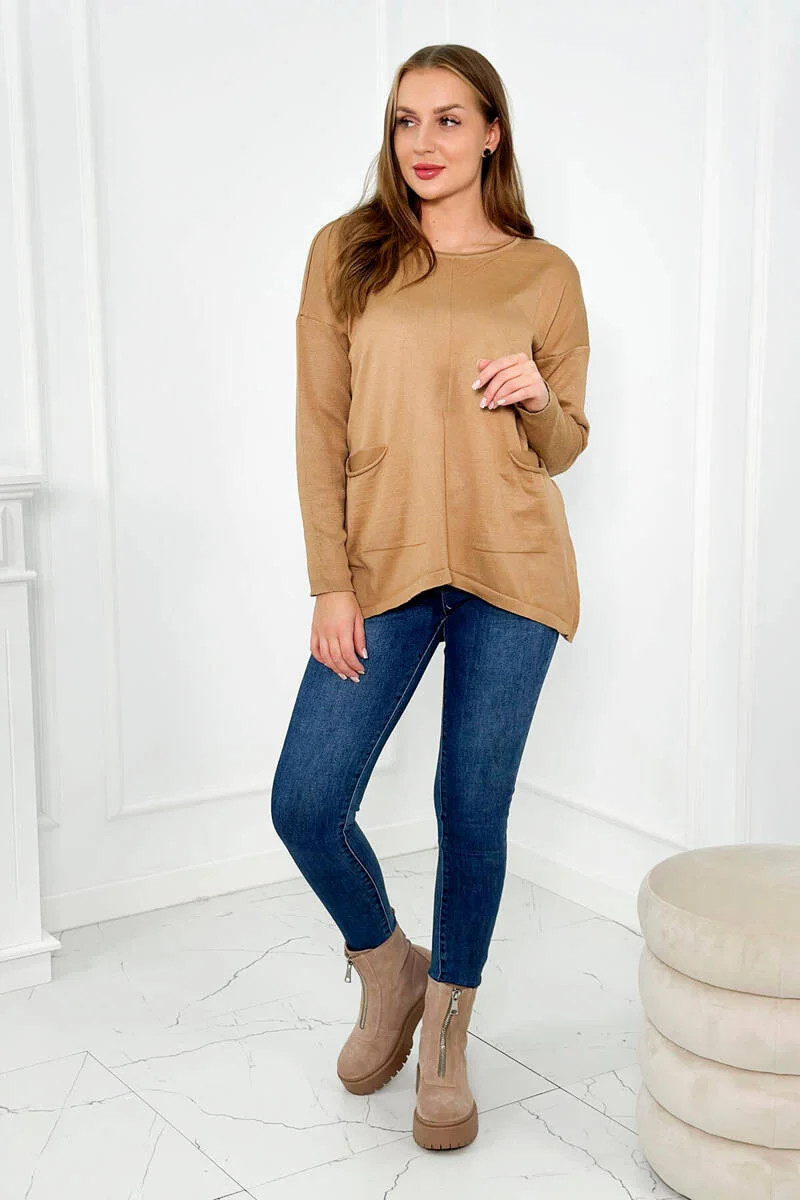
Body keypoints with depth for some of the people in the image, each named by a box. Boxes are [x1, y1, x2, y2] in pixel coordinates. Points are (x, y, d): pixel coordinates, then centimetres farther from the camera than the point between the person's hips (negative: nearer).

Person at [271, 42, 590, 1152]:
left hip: (511, 570, 0)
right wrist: (331, 585, -6)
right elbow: (319, 429, 2)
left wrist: (536, 399, -12)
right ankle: (388, 970, 27)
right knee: (305, 804, -5)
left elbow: (566, 447, 11)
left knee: (474, 807, 5)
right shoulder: (347, 251, 5)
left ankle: (446, 1038, 27)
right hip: (383, 563, 1)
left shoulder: (544, 273, 6)